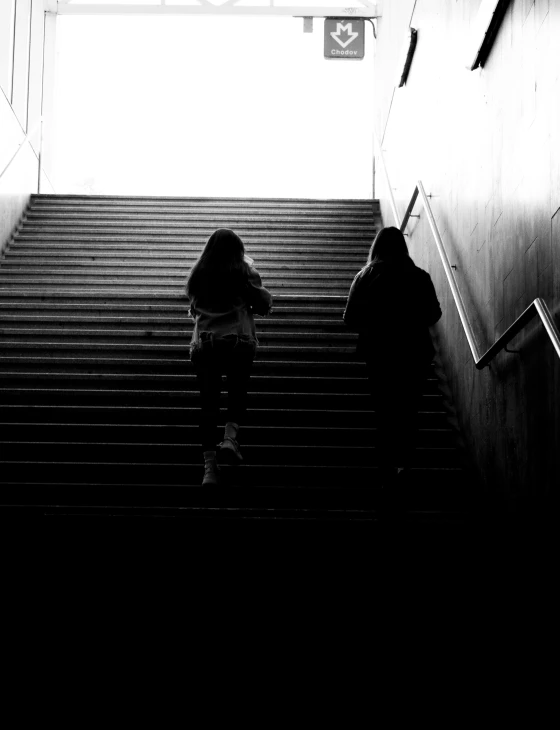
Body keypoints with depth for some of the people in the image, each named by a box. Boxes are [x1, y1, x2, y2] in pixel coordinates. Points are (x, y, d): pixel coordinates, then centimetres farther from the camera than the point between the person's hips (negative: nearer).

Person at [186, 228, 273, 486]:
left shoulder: (198, 275, 9)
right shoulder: (243, 271, 2)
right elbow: (264, 304, 5)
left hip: (204, 344, 2)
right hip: (239, 341, -2)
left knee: (208, 403, 2)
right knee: (237, 394, 15)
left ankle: (209, 465, -5)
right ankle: (230, 437, -10)